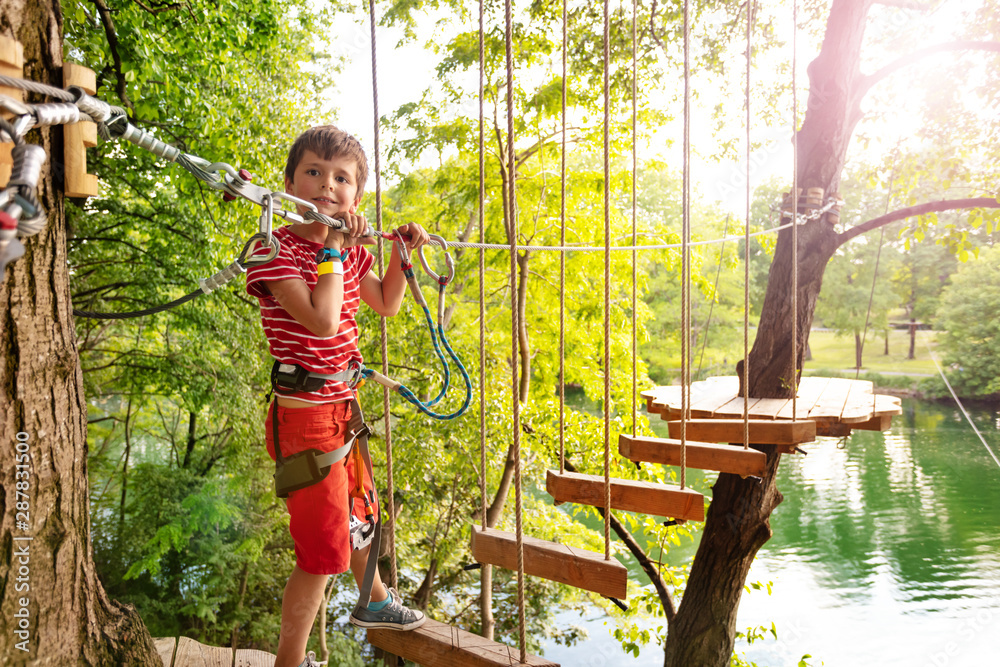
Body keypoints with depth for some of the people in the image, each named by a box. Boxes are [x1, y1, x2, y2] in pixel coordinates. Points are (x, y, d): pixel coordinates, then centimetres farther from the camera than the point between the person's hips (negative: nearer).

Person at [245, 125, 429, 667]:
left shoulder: (348, 250, 5)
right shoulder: (276, 249, -18)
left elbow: (385, 304, 18)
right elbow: (323, 320, -30)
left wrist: (402, 252, 6)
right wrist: (333, 249, -22)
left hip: (343, 410, 8)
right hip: (305, 419, -8)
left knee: (358, 512, 28)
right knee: (322, 550, -1)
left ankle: (374, 601, 54)